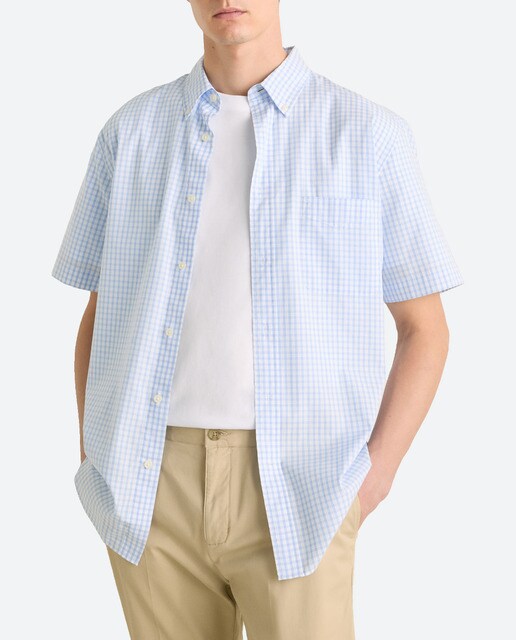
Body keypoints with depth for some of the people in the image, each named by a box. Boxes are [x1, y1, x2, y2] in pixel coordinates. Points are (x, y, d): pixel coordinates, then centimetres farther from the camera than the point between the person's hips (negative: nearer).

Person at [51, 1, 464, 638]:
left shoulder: (369, 135, 0)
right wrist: (96, 464, 4)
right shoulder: (130, 132, 8)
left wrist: (372, 478, -6)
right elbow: (99, 316, 14)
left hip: (295, 492, -2)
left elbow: (425, 329, 4)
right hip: (154, 492, 3)